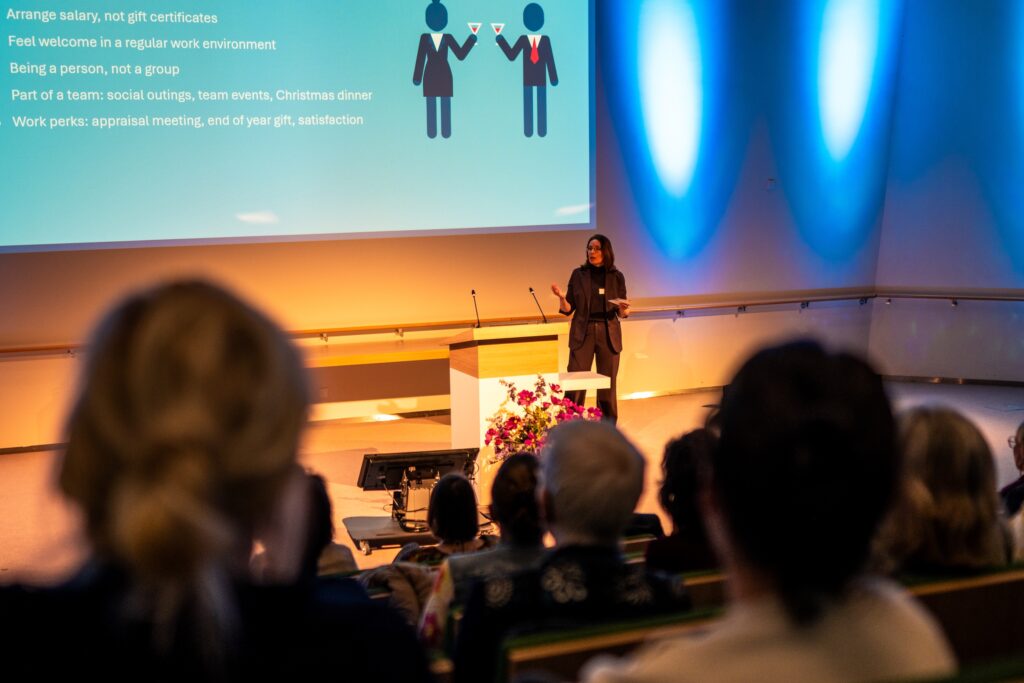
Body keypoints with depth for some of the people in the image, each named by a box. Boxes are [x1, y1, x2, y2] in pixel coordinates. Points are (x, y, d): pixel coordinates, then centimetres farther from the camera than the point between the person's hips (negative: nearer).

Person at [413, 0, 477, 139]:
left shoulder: (448, 37, -1)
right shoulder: (425, 37, -2)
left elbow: (460, 55, -2)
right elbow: (420, 58, 0)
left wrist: (471, 39, -8)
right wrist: (417, 78, -2)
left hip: (445, 76, 0)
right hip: (430, 76, 0)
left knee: (445, 105, 2)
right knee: (431, 106, 2)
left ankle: (446, 132, 9)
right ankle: (431, 133, 9)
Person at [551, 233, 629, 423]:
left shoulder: (616, 277, 3)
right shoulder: (578, 274, 3)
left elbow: (623, 313, 5)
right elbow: (568, 309, 3)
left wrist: (624, 308, -18)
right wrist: (561, 297, -17)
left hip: (609, 334, 0)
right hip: (582, 332, 0)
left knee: (608, 386, 3)